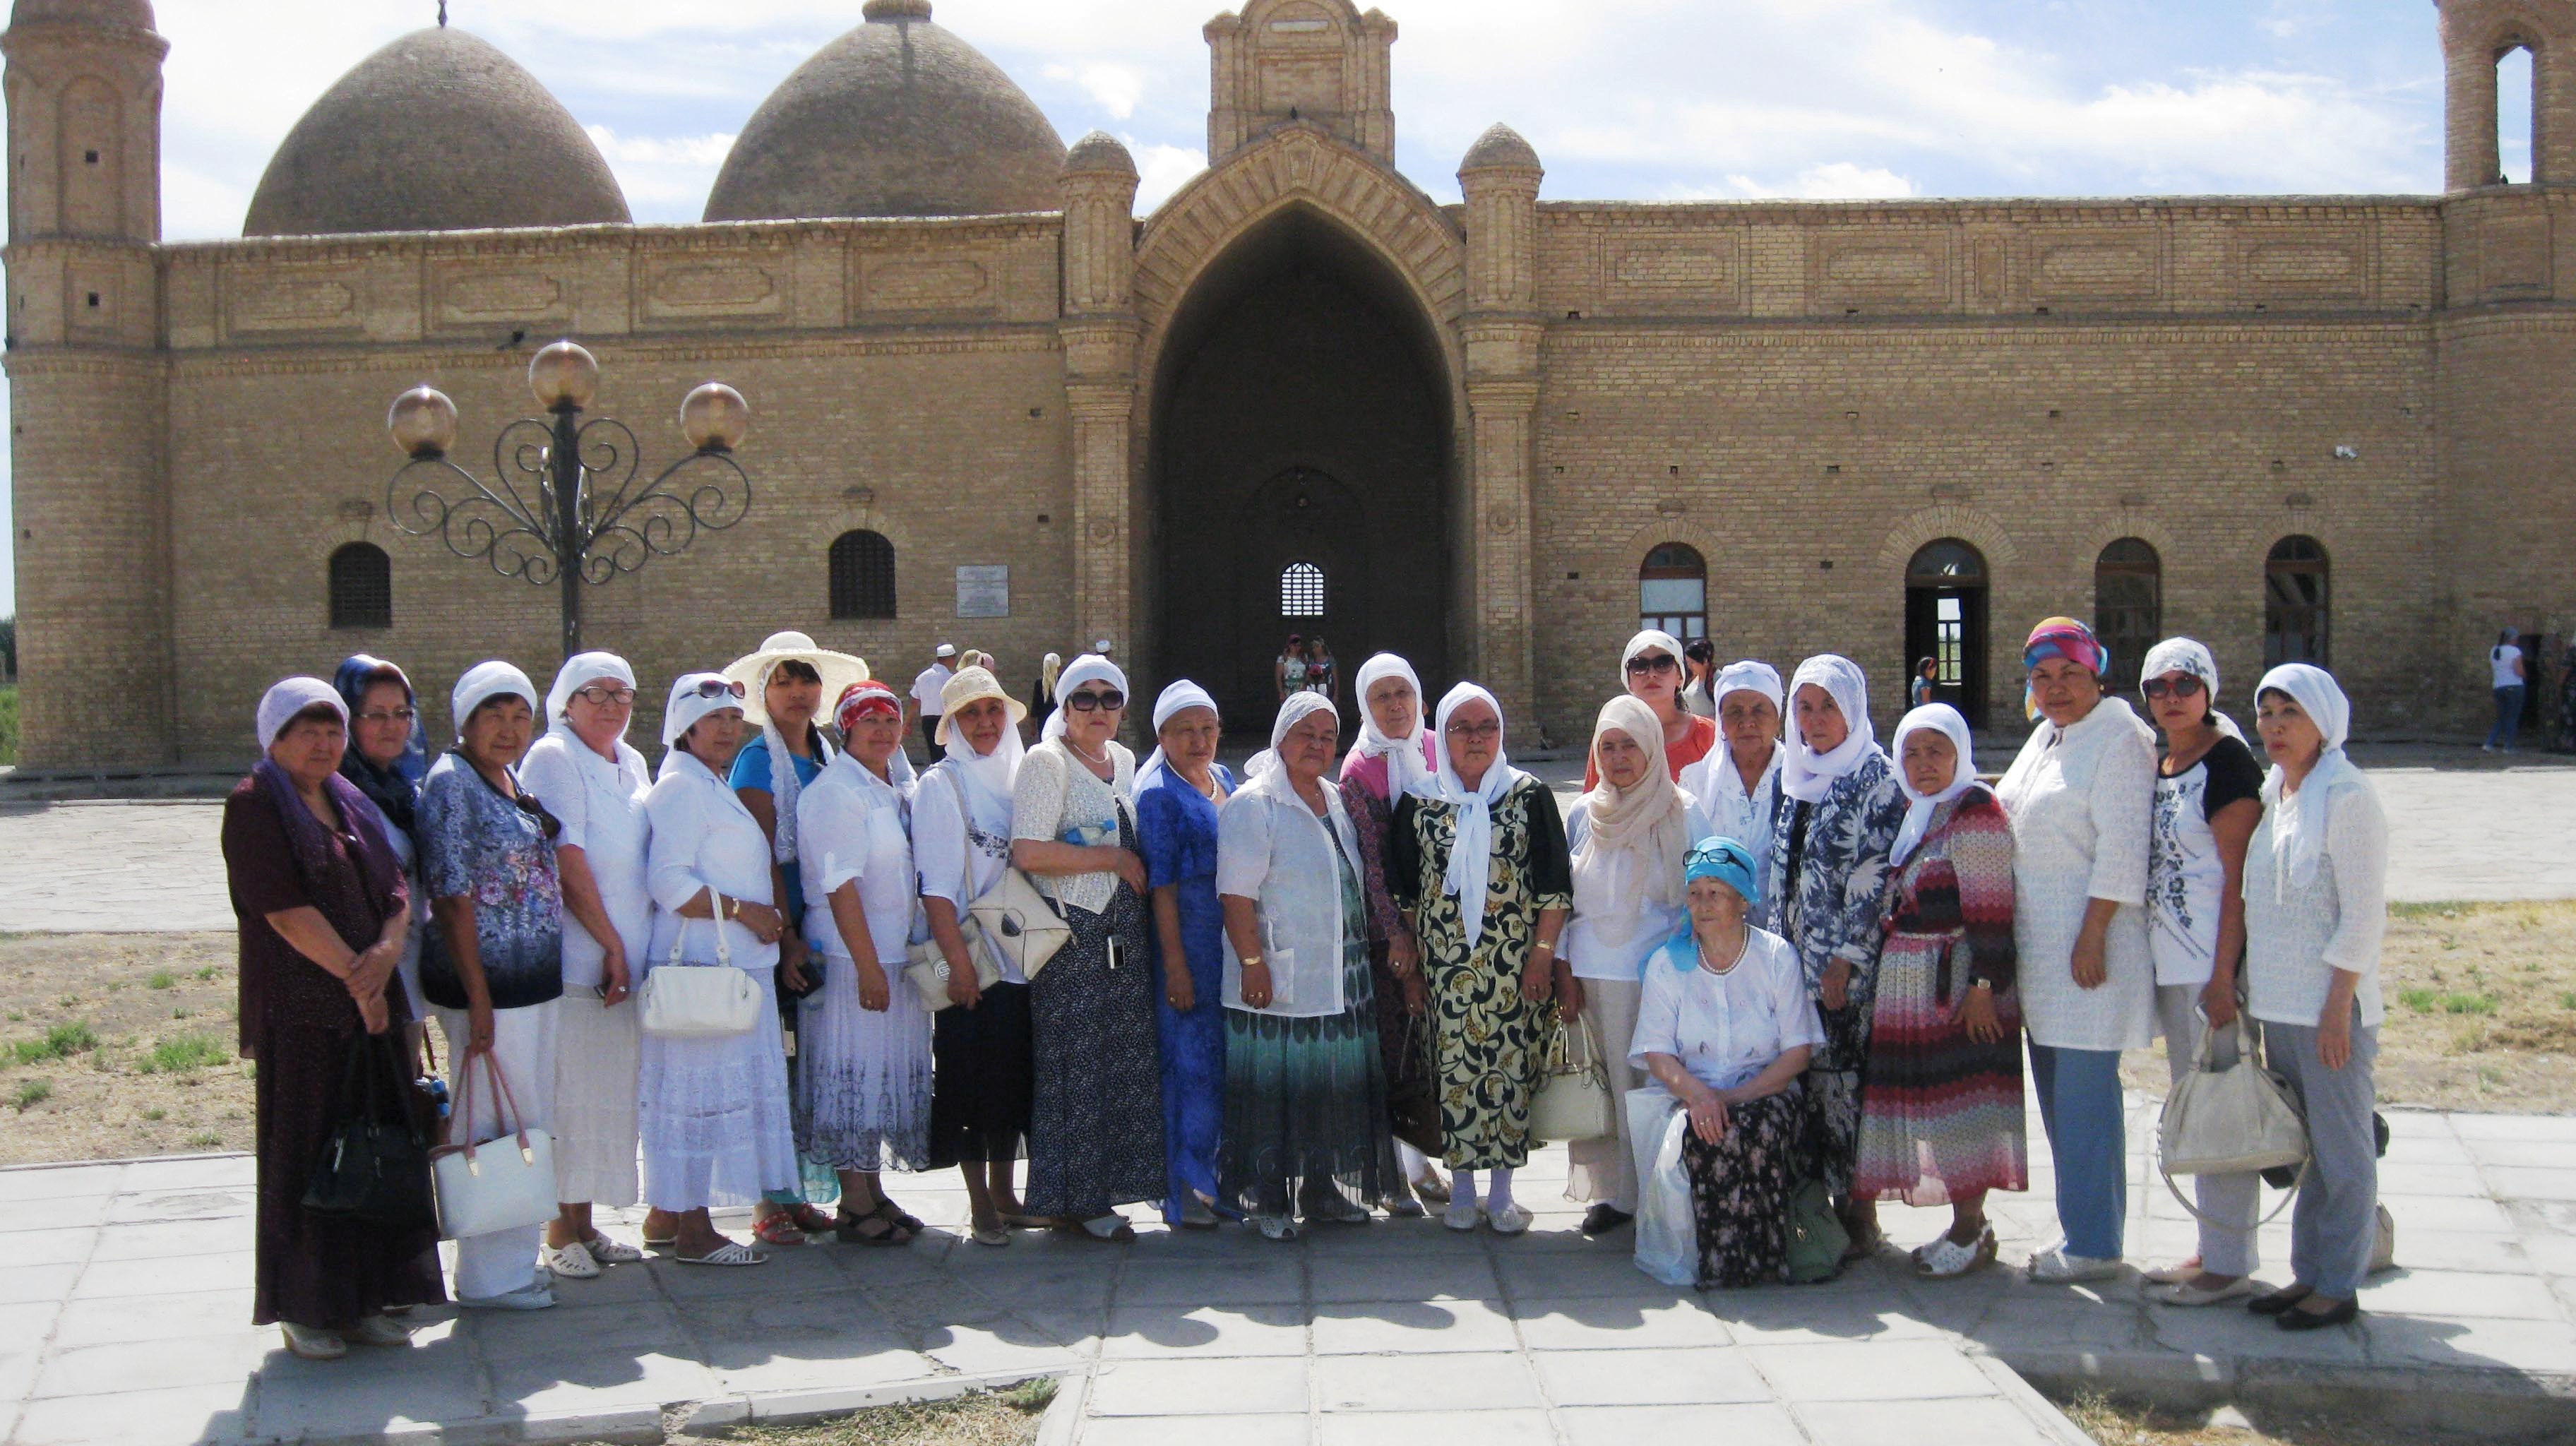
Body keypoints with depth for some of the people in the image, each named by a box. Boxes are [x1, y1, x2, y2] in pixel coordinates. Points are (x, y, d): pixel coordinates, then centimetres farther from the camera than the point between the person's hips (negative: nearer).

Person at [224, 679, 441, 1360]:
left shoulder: (353, 805, 16)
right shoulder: (254, 806, -4)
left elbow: (397, 891, 9)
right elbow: (286, 908, -13)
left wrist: (387, 951, -11)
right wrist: (355, 974, -13)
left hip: (373, 1004, 6)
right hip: (299, 1011, -6)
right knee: (305, 1153, -1)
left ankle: (364, 1297, 15)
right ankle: (303, 1309, 8)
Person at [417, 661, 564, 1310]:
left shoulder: (512, 781, 13)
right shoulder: (450, 783, -12)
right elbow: (451, 896, -16)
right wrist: (477, 998, -18)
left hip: (534, 981, 9)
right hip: (488, 982, -9)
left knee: (529, 1125, 13)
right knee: (495, 1127, -2)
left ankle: (514, 1261, 24)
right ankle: (489, 1277, 7)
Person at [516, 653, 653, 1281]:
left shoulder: (633, 764, 17)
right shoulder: (553, 758, -7)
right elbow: (566, 861, -13)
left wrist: (629, 948, 10)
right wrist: (611, 943, -12)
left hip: (624, 961, 8)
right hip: (571, 960, -8)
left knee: (609, 1097, 10)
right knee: (569, 1093, -5)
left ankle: (585, 1224, 18)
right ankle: (560, 1234, 1)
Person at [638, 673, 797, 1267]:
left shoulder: (715, 790, 20)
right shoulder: (680, 789, -10)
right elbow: (669, 882, -19)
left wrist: (767, 918, 16)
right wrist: (743, 910, -17)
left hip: (736, 965, 10)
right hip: (698, 967, -10)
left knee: (688, 1095, 12)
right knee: (700, 1090, -7)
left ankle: (667, 1214, 19)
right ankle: (692, 1229, -2)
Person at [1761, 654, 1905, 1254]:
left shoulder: (1876, 779, -7)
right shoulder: (1796, 777, 13)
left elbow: (1874, 878, -12)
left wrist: (1845, 961, -16)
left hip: (1847, 965, -6)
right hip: (1794, 958, 6)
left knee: (1843, 1080, -5)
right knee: (1802, 1077, 7)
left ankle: (1858, 1215, 2)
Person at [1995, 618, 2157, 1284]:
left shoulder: (2120, 741, -11)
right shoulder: (2047, 735, 17)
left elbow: (2121, 851, -17)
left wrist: (2093, 936, -21)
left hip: (2088, 941, -9)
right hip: (2037, 941, 9)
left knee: (2084, 1090, -6)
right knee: (2054, 1086, 12)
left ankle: (2093, 1244, 0)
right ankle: (2081, 1226, 21)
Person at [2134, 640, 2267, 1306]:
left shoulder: (2227, 763, -12)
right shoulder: (2160, 768, 13)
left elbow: (2239, 876, -17)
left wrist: (2224, 974, -21)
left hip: (2214, 961, -9)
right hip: (2170, 962, 9)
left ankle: (2231, 1263, 2)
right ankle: (2212, 1250, 23)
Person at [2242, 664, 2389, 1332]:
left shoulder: (2348, 798, -13)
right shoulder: (2271, 795, 11)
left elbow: (2364, 915, -15)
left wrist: (2338, 1007, -17)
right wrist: (2252, 990, 15)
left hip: (2331, 1006, -8)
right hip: (2277, 1003, 8)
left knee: (2341, 1150, 2)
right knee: (2300, 1146, 14)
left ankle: (2338, 1286, 9)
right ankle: (2307, 1272, 23)